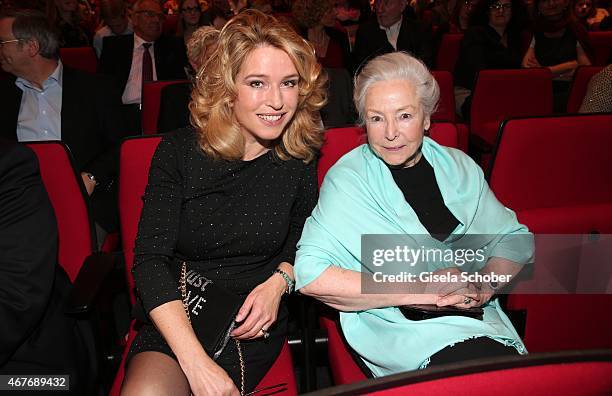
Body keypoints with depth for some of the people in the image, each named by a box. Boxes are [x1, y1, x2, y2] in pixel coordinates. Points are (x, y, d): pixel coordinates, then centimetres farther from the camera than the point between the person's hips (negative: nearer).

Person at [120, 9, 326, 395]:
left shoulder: (300, 157, -2)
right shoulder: (179, 151, -8)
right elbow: (150, 259, -14)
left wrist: (279, 282, -8)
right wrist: (196, 362, -24)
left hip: (253, 324, 1)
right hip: (175, 316, 0)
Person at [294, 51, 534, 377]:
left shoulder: (459, 167, 9)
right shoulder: (348, 179, -6)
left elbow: (515, 239, 17)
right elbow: (310, 275, -16)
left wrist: (486, 284, -5)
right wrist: (419, 291, -17)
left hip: (477, 318, 5)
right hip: (398, 330, -5)